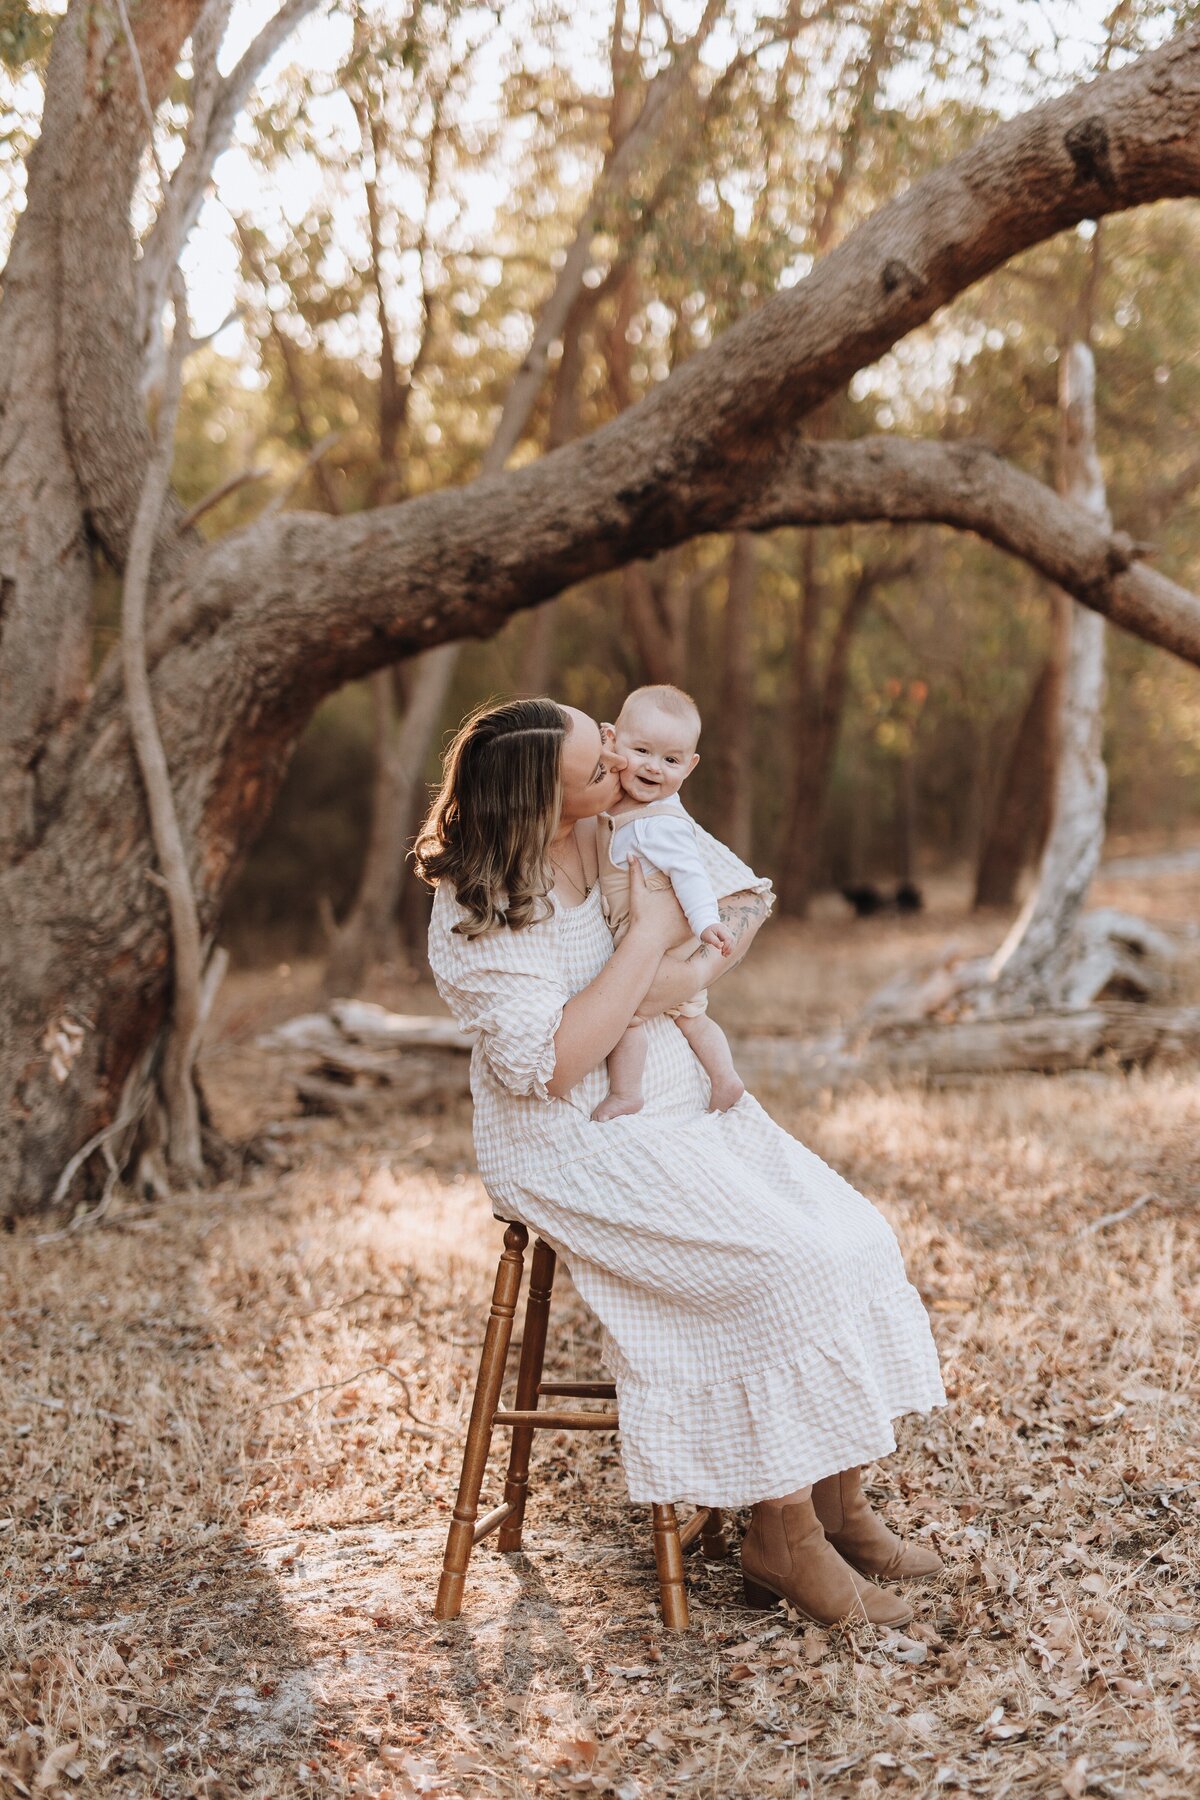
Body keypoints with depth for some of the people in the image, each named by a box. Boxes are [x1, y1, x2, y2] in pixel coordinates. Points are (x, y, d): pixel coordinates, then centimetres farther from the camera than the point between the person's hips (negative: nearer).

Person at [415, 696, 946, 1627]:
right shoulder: (476, 918, -18)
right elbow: (552, 1064, -25)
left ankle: (840, 1504, 6)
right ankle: (781, 1535, -5)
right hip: (579, 1149, -7)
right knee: (795, 1268, -22)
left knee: (859, 1241, -9)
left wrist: (695, 972, -12)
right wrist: (649, 936, -23)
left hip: (688, 1111, 7)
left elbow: (745, 893, 9)